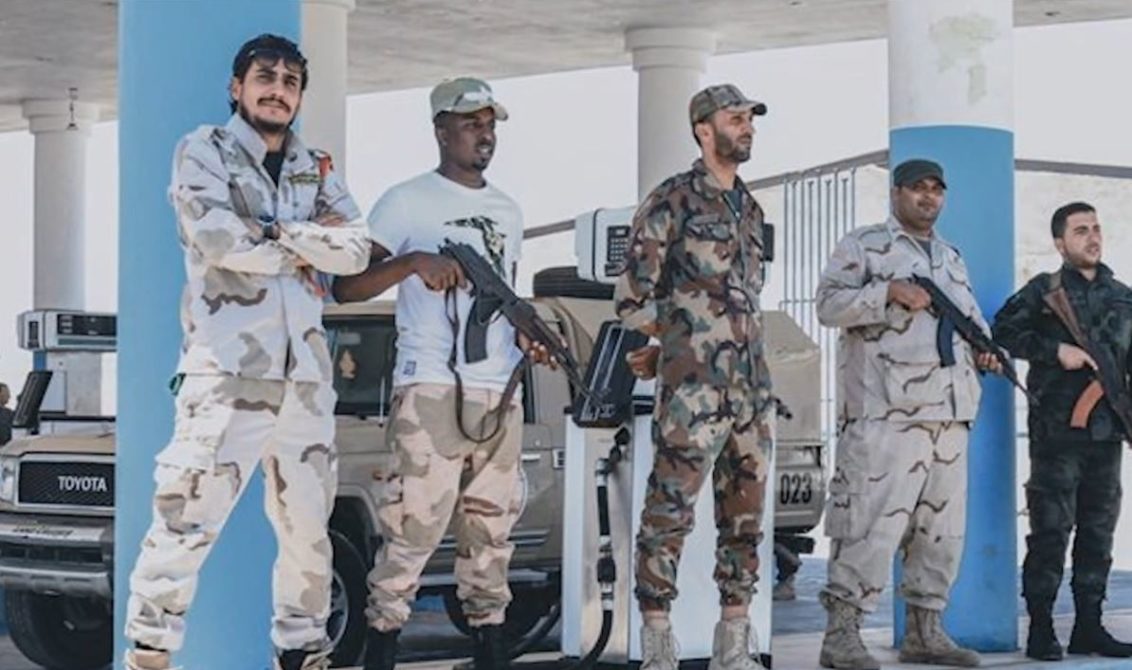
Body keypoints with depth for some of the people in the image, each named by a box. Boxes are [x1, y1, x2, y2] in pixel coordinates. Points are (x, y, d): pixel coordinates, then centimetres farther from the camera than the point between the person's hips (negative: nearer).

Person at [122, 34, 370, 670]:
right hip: (227, 368, -5)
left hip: (305, 373, 5)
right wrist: (309, 247, -4)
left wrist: (280, 233, -9)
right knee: (188, 518, -11)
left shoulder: (316, 169, 16)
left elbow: (357, 250, 1)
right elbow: (224, 241, -14)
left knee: (309, 526, 10)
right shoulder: (204, 151, 3)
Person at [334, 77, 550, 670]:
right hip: (432, 391, -6)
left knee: (491, 530, 9)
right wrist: (414, 262, -21)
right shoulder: (409, 201, 0)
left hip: (501, 394, 6)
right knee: (415, 526, -11)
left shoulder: (507, 211, 20)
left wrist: (526, 336, 6)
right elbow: (345, 287, -6)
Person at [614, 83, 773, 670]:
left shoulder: (749, 207, 17)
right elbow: (632, 298, -6)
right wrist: (676, 341, 7)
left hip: (752, 387, 7)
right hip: (693, 391, -7)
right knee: (669, 514, -6)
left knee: (745, 517, 8)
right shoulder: (671, 202, -4)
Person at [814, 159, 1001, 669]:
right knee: (873, 520, -13)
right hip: (886, 411, -8)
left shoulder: (952, 257, 24)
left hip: (949, 412, 8)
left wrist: (985, 351, 10)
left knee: (942, 527, 8)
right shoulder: (863, 246, 2)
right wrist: (889, 292, -17)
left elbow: (971, 316, 31)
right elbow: (828, 303, -7)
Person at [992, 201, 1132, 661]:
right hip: (1057, 429, -5)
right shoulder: (1044, 290, 1)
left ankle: (1089, 626, 15)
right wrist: (1055, 350, -15)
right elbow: (1003, 330, -7)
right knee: (1051, 529, -5)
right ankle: (1041, 628, 0)